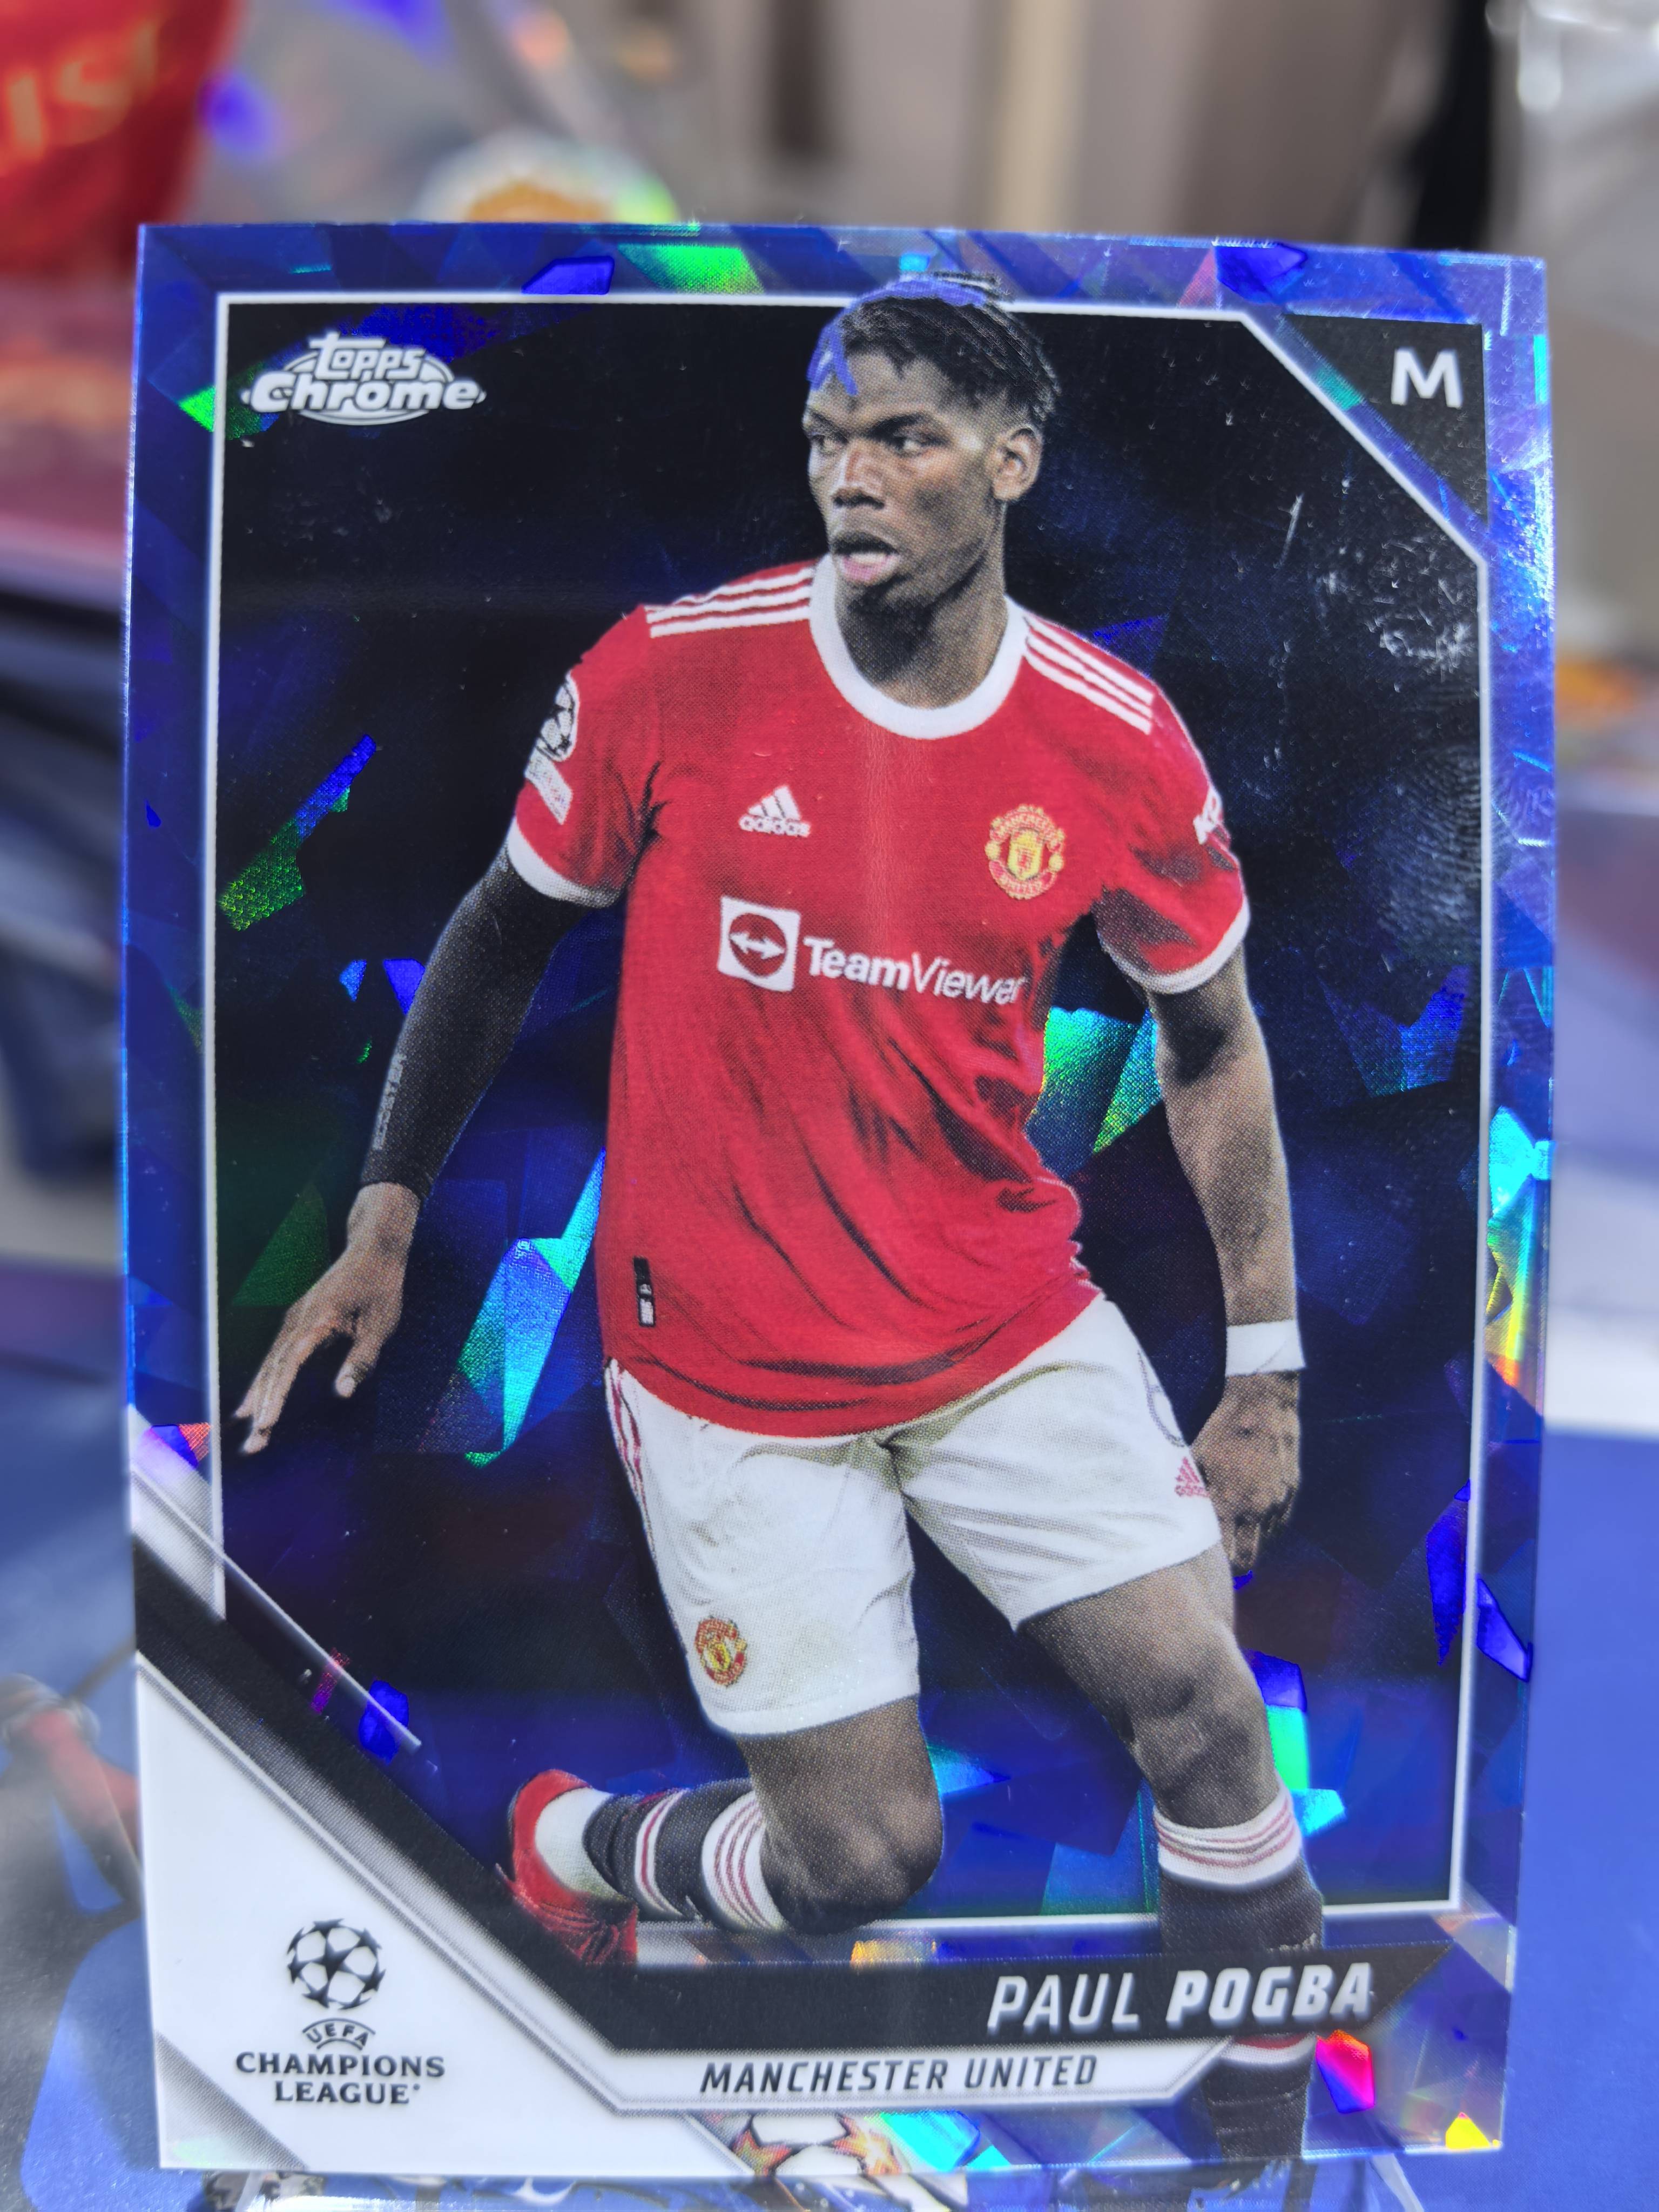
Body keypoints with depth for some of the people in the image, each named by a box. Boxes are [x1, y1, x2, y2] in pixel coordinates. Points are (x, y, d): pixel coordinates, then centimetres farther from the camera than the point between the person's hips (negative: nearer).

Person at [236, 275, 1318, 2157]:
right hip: (727, 1362, -2)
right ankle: (574, 1849, 36)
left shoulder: (1119, 745, -5)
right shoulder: (670, 672, -10)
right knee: (862, 1856, 1)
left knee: (1202, 1701, 0)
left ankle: (1267, 2103, 33)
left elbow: (1210, 1036, 6)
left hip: (1014, 1322, 3)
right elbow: (507, 931, 3)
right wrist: (383, 1218, 2)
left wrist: (1266, 1367, 5)